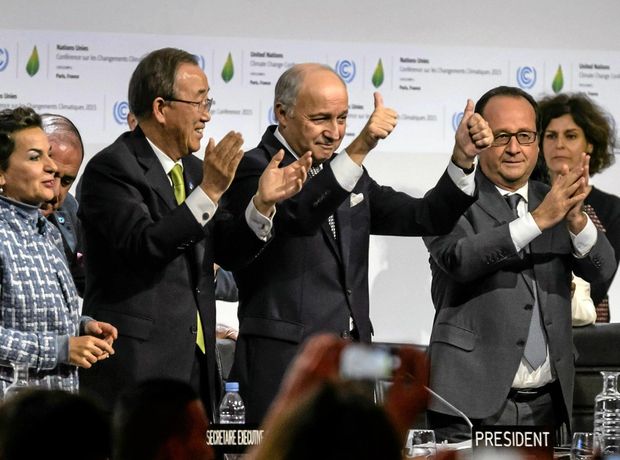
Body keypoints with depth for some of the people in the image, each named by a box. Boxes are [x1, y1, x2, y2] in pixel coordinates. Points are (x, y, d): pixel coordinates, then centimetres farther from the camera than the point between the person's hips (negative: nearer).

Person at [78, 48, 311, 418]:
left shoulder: (194, 169, 15)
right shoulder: (111, 169, -9)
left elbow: (229, 252, 13)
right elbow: (144, 245, -22)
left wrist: (262, 203, -4)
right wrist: (209, 192, -26)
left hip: (194, 360, 8)